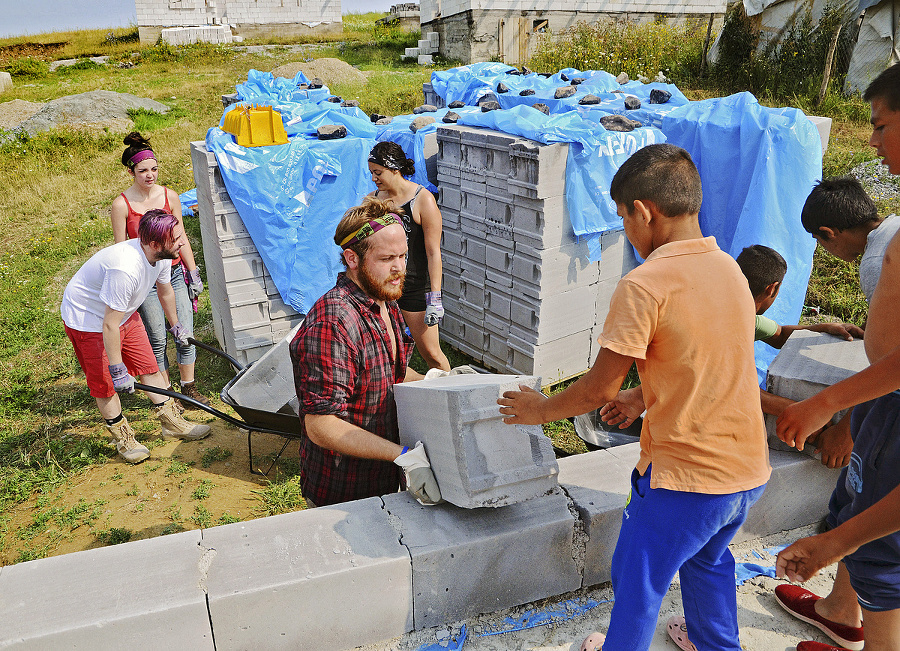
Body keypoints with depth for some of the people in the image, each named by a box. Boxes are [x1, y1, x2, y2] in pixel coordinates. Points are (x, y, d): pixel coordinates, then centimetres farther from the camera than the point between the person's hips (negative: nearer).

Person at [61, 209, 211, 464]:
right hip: (88, 319, -8)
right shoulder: (125, 269, -40)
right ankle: (123, 438, 20)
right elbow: (110, 326, -33)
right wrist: (117, 370, -26)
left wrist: (176, 325, 24)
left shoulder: (162, 256, -13)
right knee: (105, 383, 1)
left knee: (149, 367, 11)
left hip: (124, 312, 8)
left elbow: (165, 292, 9)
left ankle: (172, 423, 24)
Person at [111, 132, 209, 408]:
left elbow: (181, 238, 8)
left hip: (175, 272, 3)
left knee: (185, 335, 4)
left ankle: (188, 387, 22)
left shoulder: (169, 196, 1)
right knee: (157, 339, 5)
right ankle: (165, 392, 22)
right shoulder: (122, 204, -8)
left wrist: (193, 274, 7)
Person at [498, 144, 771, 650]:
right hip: (748, 467, 8)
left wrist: (540, 410, 2)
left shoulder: (644, 286, -22)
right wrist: (638, 399, 26)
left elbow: (599, 389, -16)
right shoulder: (729, 268, 3)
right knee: (708, 560, 32)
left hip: (687, 479, -8)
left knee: (639, 579, 16)